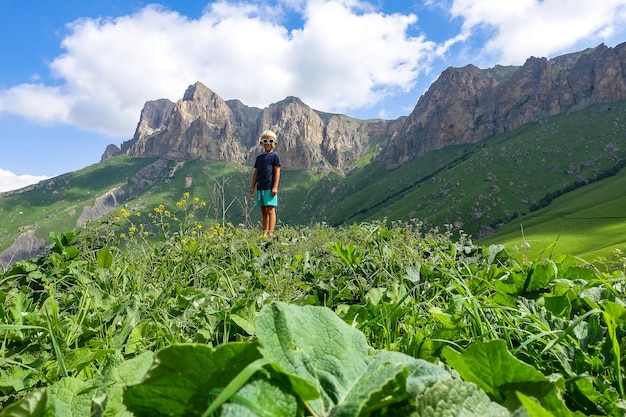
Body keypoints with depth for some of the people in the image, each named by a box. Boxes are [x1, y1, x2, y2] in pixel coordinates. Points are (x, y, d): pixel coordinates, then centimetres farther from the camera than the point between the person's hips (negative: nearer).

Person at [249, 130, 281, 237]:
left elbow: (277, 172, -6)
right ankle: (264, 232, 16)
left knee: (270, 210, -8)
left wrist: (275, 187, -13)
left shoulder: (275, 156, -1)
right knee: (263, 211, 10)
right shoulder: (259, 157, 16)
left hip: (270, 187, -6)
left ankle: (270, 233, -9)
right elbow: (256, 173, 18)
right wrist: (252, 187, 13)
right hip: (260, 187, 7)